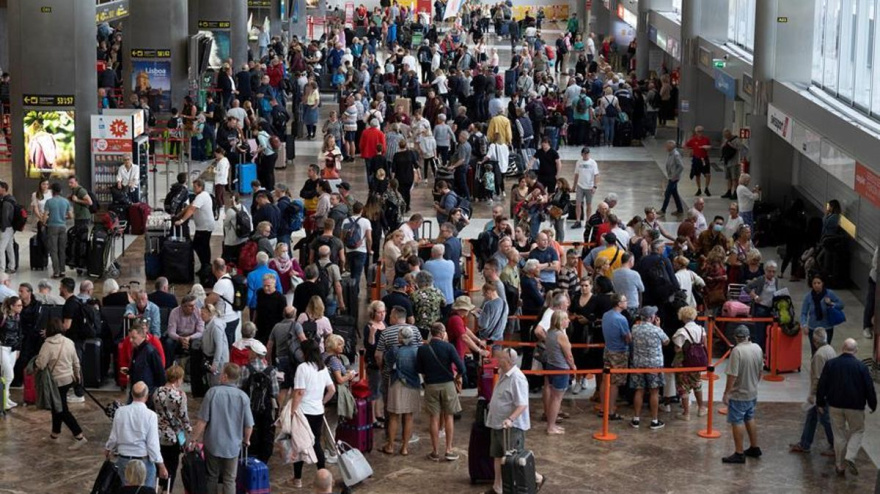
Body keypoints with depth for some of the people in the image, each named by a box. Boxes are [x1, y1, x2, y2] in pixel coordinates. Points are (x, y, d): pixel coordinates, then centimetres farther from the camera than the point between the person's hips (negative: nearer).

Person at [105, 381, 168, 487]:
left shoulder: (120, 412, -6)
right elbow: (153, 444, -14)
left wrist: (108, 449, 26)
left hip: (123, 460, 3)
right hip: (144, 462, -3)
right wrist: (161, 466, -5)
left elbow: (114, 437, 3)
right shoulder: (150, 415, -15)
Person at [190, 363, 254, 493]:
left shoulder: (213, 392, -13)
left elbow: (202, 421, -13)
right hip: (233, 445, 0)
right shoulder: (243, 397, -11)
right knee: (229, 480, 8)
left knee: (212, 478, 17)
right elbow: (249, 425, -7)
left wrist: (194, 438, 0)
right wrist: (246, 440, 13)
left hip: (213, 444, 0)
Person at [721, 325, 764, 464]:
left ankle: (739, 454, 5)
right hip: (752, 393, 7)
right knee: (750, 419, 22)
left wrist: (726, 393, -15)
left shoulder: (737, 350, -23)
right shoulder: (757, 348, -1)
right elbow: (760, 370, 10)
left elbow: (733, 375, -23)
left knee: (737, 422, 2)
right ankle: (754, 448, 31)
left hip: (738, 395, -7)